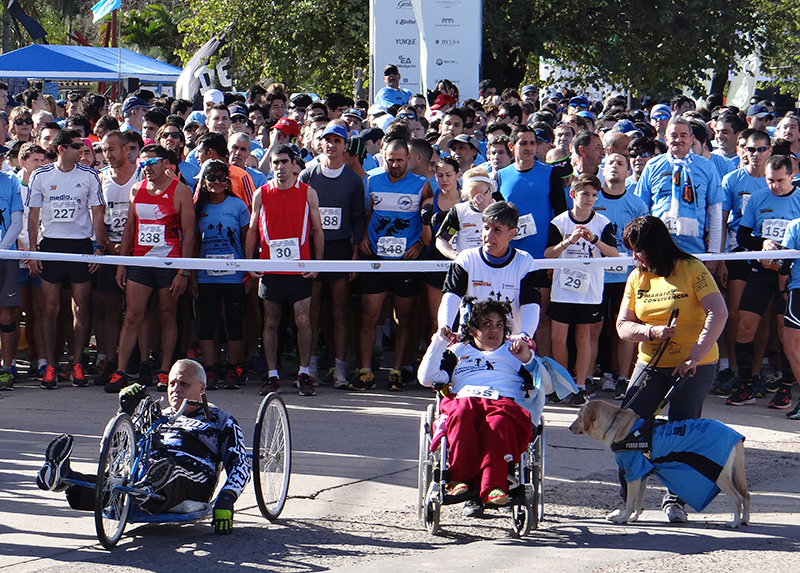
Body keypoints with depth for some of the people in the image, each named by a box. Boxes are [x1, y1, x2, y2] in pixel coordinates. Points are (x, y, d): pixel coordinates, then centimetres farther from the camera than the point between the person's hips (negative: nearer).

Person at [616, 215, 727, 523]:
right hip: (650, 364, 4)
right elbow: (623, 325, 5)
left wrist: (695, 356, -26)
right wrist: (652, 331, -17)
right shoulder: (637, 277, 6)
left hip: (695, 367, -4)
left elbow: (718, 313, -19)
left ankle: (674, 498, 9)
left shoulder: (692, 269, -10)